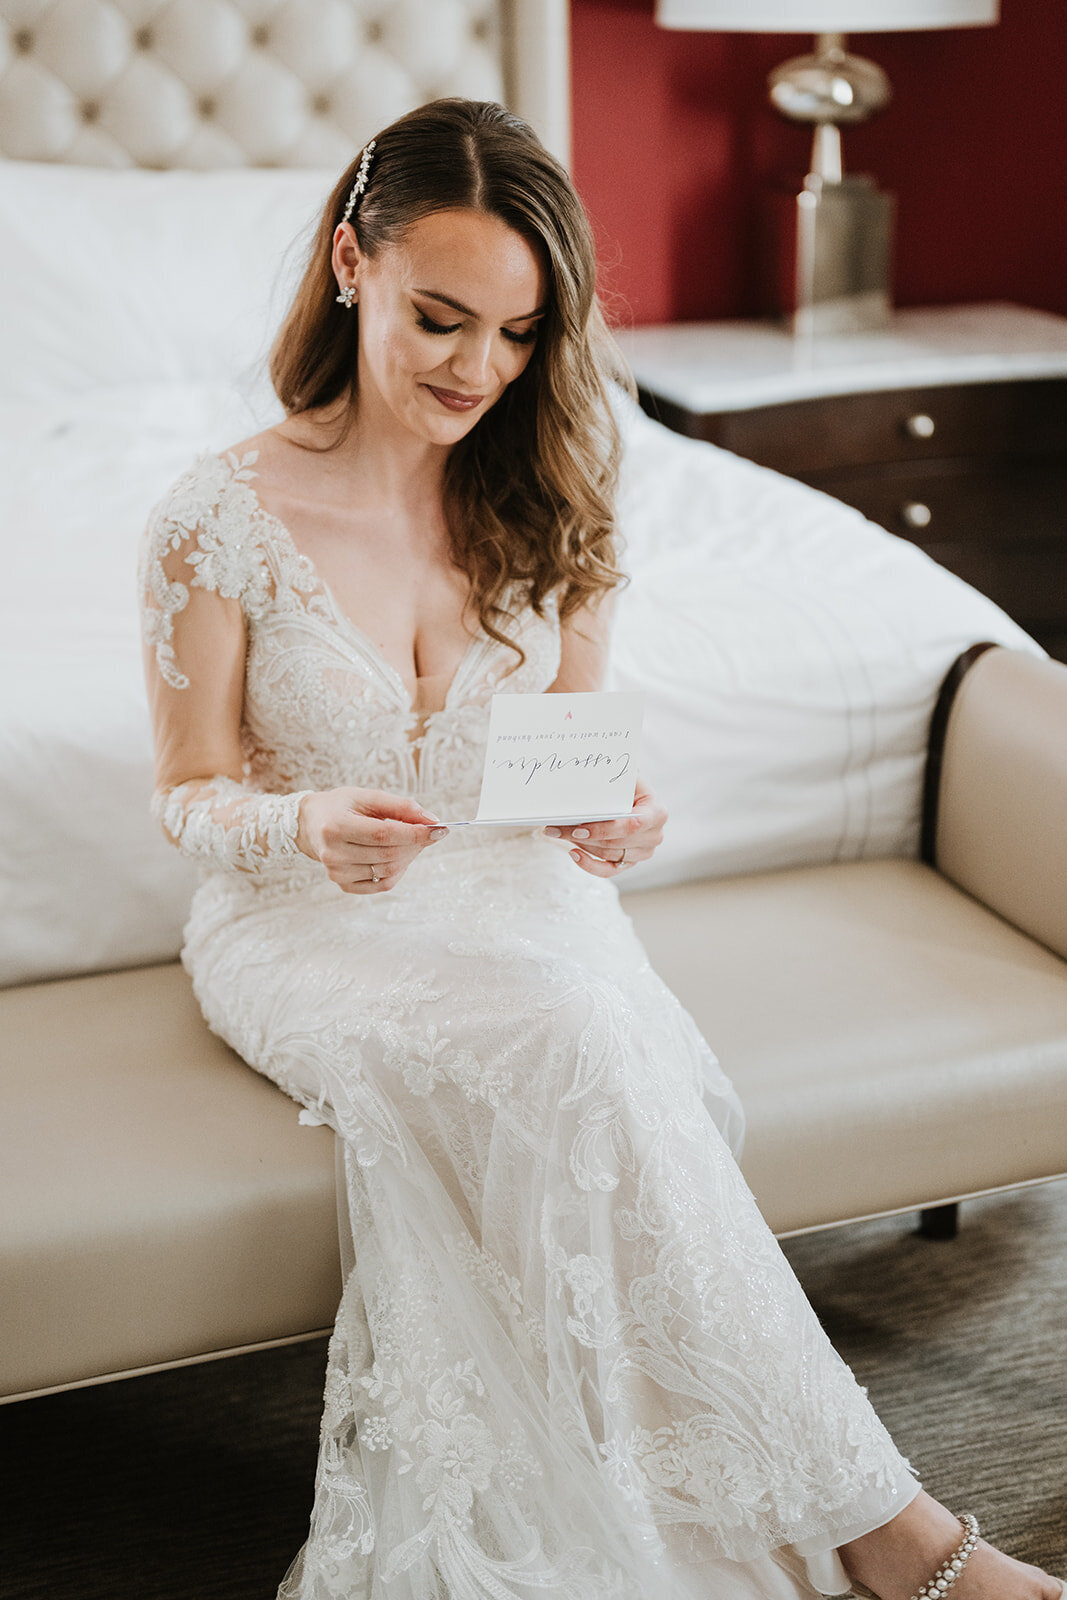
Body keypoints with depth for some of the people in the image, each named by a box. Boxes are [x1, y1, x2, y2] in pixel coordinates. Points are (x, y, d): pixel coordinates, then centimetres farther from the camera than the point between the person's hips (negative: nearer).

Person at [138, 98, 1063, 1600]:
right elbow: (193, 791, -4)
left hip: (513, 895, 4)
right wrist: (309, 828, -26)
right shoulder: (219, 517, -10)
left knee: (582, 1078, -33)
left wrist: (610, 816, -16)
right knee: (568, 1044, -32)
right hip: (309, 919, -3)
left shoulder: (547, 505, 1)